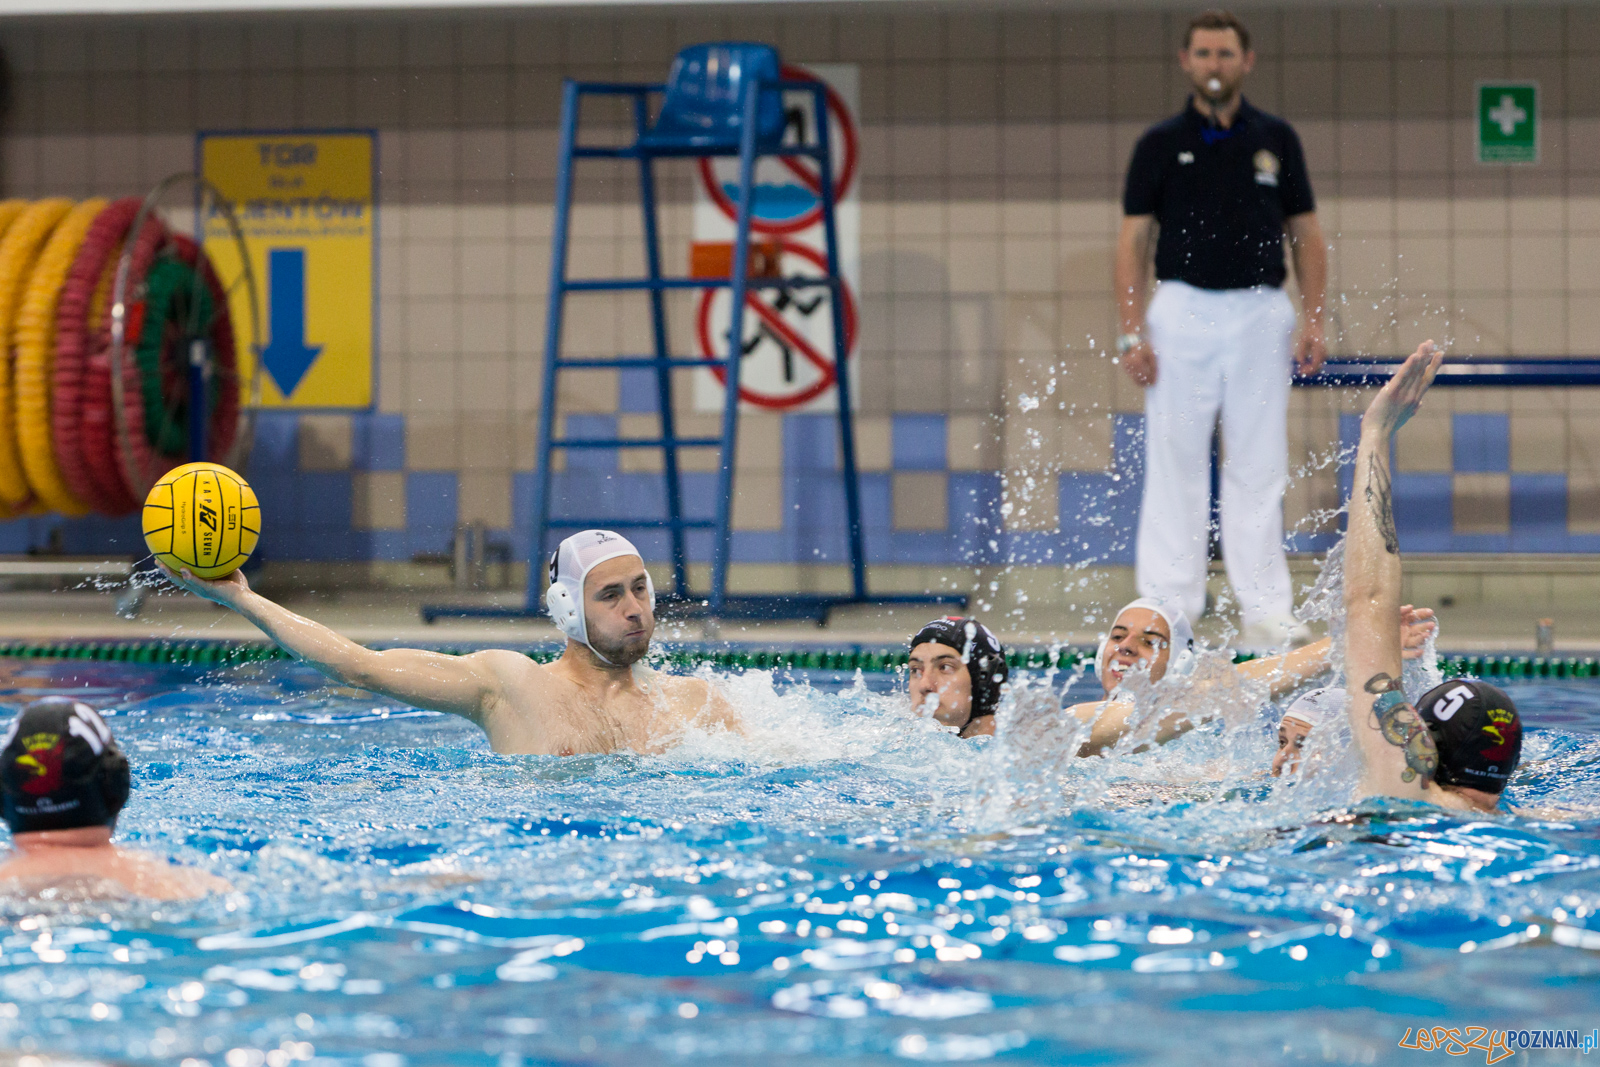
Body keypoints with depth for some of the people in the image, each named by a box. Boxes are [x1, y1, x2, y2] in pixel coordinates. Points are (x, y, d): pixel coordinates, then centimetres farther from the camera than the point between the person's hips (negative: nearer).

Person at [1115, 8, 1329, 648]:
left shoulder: (1276, 140, 9)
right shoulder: (1161, 144, 4)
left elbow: (1306, 236, 11)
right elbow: (1134, 241, 3)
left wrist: (1313, 321, -1)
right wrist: (1132, 332, -7)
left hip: (1260, 313, 1)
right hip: (1183, 311, -1)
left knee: (1259, 468, 1)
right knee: (1174, 466, -1)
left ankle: (1267, 613, 2)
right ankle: (1168, 610, 2)